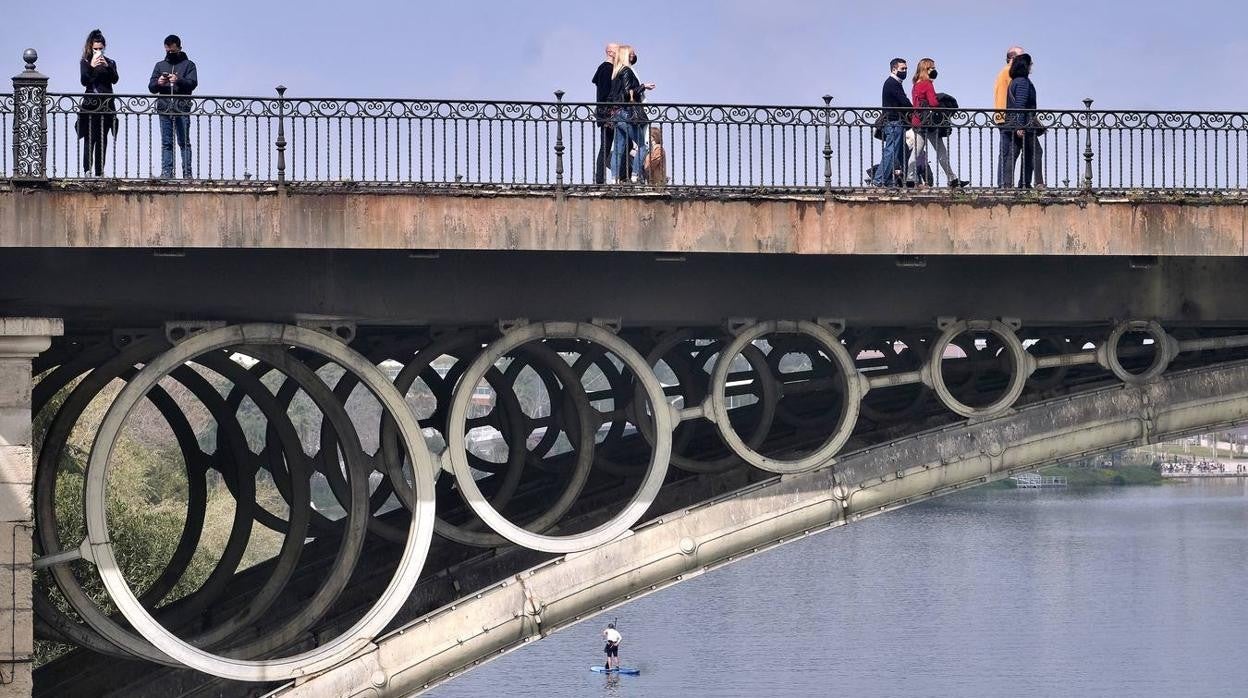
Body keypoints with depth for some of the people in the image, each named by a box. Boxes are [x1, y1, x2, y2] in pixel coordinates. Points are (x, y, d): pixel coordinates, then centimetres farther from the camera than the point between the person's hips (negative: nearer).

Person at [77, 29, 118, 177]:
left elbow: (114, 80, -2)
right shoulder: (85, 62, 9)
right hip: (90, 104, -2)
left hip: (106, 105, 2)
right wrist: (91, 67, -20)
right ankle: (87, 169, -21)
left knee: (102, 139, 2)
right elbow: (84, 81, -5)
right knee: (89, 137, -13)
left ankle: (99, 171, 4)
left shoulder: (110, 63, 14)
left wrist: (107, 66, -18)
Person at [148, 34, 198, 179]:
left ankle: (187, 172, -6)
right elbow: (151, 87, 15)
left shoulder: (188, 65, 11)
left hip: (182, 109, -3)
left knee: (184, 142, -4)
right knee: (166, 143, 1)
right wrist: (158, 83, -7)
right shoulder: (160, 65, 20)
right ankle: (166, 172, -1)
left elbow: (192, 83, -4)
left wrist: (178, 80, -22)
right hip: (164, 109, 3)